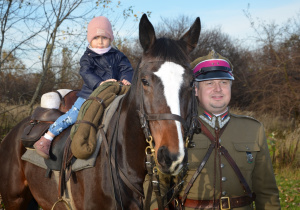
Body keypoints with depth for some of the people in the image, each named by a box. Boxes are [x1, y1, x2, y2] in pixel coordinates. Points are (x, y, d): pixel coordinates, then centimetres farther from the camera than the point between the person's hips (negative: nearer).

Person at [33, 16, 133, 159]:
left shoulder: (117, 56, 13)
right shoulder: (87, 58, 4)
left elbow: (127, 69, 4)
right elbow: (86, 74, -12)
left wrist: (126, 79, -21)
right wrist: (100, 83, -31)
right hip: (89, 94, -3)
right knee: (73, 115, -15)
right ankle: (46, 139, -5)